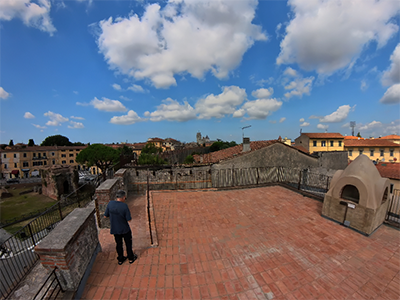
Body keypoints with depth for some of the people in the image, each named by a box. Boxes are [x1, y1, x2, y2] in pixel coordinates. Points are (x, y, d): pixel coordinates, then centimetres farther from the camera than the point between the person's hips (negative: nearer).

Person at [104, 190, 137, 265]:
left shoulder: (110, 203, -15)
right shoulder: (124, 206, -27)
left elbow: (105, 216, -3)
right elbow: (129, 220, -20)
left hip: (114, 229, 4)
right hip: (125, 229, -4)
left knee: (119, 244, 24)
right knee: (128, 243, 19)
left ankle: (120, 259, 42)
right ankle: (131, 258, 37)